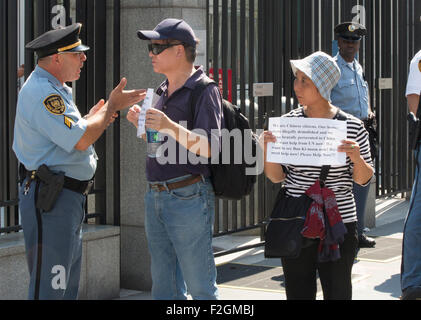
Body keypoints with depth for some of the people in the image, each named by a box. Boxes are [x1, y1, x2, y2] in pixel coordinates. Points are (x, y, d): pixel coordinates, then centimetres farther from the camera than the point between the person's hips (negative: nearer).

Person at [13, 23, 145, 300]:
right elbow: (80, 140, -24)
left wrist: (91, 119, 8)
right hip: (51, 199, -11)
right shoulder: (41, 92, -17)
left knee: (68, 286, 16)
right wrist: (111, 106, -12)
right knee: (49, 289, -9)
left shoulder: (54, 89, 17)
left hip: (70, 198, 11)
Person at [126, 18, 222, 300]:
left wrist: (170, 127, -28)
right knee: (164, 285, 14)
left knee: (200, 287, -2)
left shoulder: (204, 91, -9)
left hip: (188, 199, -8)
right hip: (155, 197, 8)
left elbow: (207, 148, -17)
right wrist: (143, 125, 6)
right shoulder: (165, 91, 16)